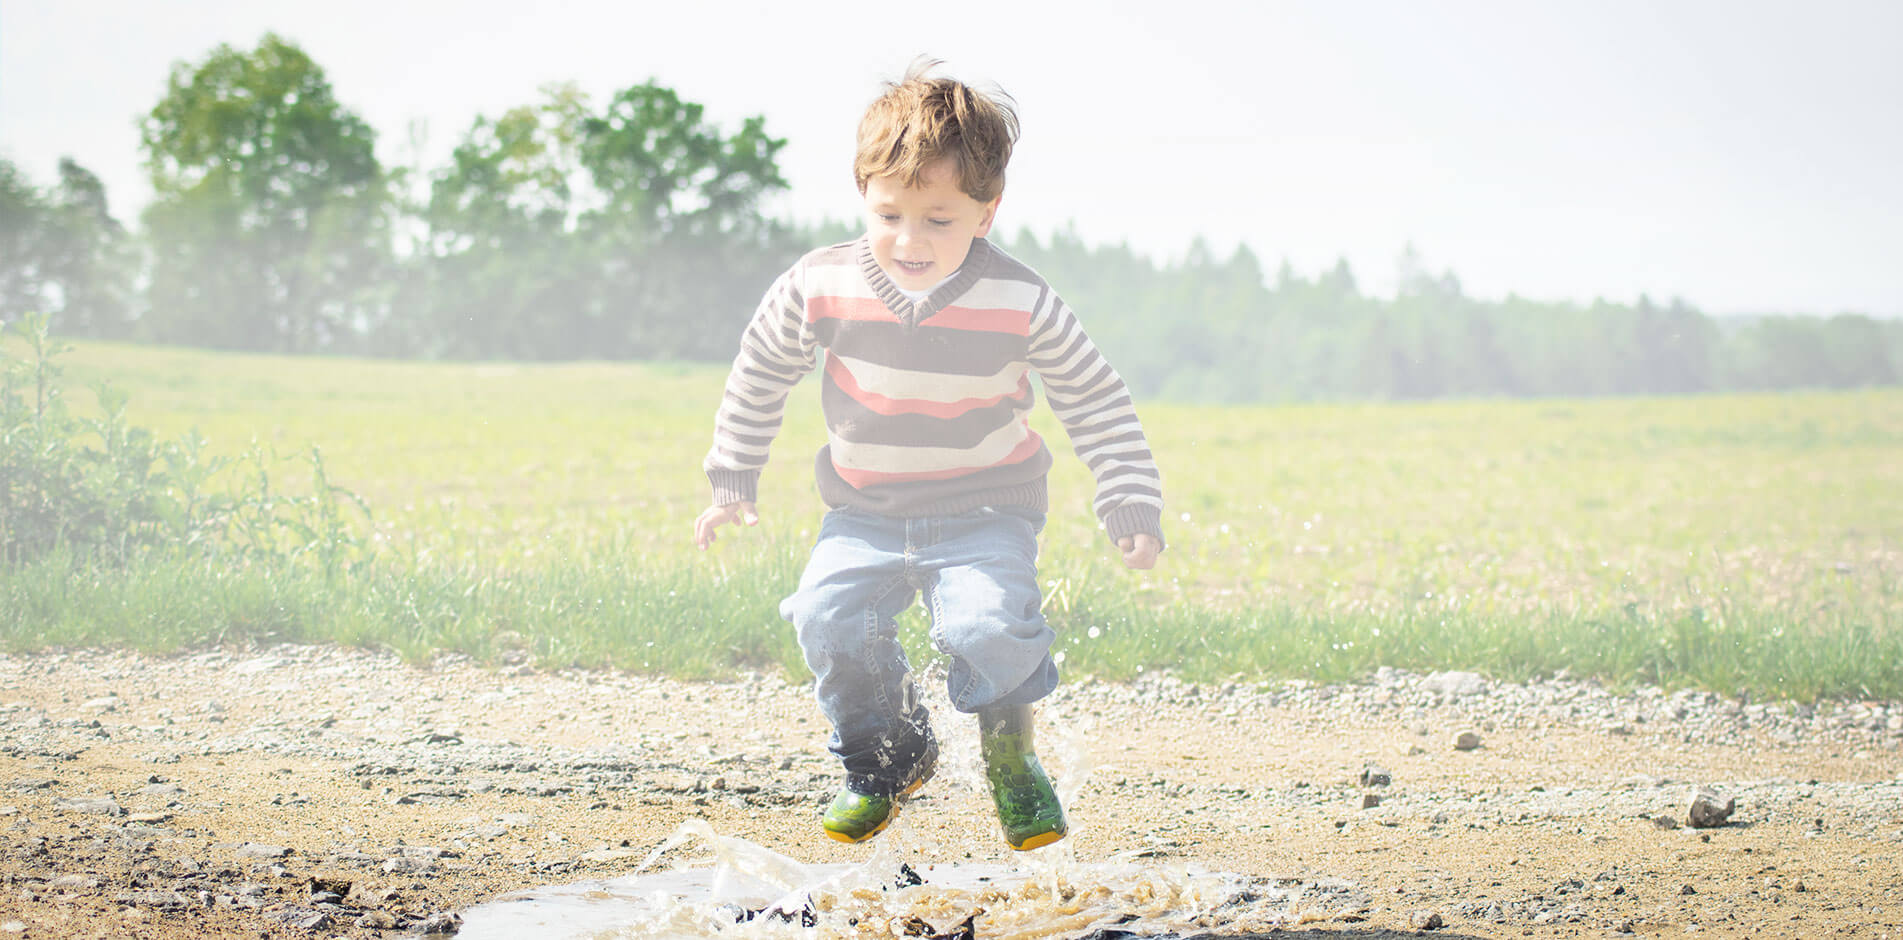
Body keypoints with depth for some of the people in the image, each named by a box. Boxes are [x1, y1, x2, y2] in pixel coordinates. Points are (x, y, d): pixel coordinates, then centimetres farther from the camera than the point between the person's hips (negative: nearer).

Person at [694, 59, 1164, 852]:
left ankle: (1011, 755, 5)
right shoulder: (822, 287, -12)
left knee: (989, 624, -27)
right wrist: (731, 482, 11)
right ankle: (888, 756, 7)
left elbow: (1096, 403, -2)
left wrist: (1132, 508, -4)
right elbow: (760, 371, 7)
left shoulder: (1021, 304, -15)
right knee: (828, 616, -21)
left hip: (986, 510, -2)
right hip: (867, 515, 2)